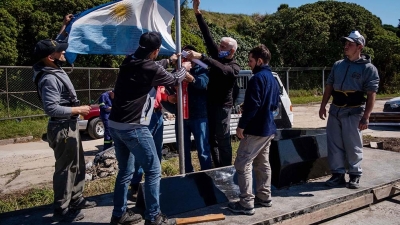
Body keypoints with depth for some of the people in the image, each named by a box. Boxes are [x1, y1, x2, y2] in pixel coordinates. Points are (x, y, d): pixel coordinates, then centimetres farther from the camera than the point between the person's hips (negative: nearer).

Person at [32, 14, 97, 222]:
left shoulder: (55, 69, 5)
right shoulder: (49, 79, -23)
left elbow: (55, 45, 23)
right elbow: (51, 108, -29)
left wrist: (65, 25, 20)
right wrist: (78, 109, -20)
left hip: (70, 126, 10)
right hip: (62, 129, -10)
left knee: (78, 165, 19)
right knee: (65, 168, 0)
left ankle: (76, 199, 34)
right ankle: (61, 210, 13)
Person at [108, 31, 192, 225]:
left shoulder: (129, 62, 9)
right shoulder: (150, 69, -12)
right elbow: (174, 80, 6)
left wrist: (169, 61, 39)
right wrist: (184, 68, 26)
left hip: (115, 125, 9)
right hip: (133, 127, -9)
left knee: (125, 171, 19)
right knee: (153, 171, 3)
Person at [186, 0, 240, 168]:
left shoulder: (234, 68, -11)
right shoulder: (218, 56, 7)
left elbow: (222, 70, -34)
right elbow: (207, 36, 2)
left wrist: (201, 57, -44)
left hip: (222, 106, -7)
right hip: (210, 103, 7)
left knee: (222, 139, -4)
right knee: (212, 138, 9)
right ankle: (218, 170, 19)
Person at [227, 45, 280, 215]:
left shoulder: (257, 78, -16)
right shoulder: (273, 79, 14)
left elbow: (252, 105, -22)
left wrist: (241, 125, -16)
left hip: (256, 129, -10)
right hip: (268, 128, 10)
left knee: (243, 164, -5)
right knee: (262, 163, 17)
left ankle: (246, 204, -3)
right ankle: (264, 197, 25)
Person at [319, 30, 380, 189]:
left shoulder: (368, 68, -4)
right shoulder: (338, 65, 11)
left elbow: (371, 95, -9)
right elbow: (329, 86, 14)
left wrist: (366, 117, -16)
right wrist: (323, 106, 7)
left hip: (353, 112, -5)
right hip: (335, 110, 5)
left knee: (353, 146, 3)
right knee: (334, 144, 7)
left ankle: (355, 175, 17)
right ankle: (338, 173, 18)